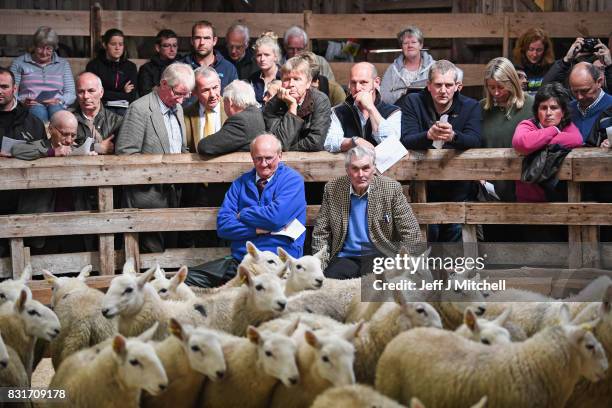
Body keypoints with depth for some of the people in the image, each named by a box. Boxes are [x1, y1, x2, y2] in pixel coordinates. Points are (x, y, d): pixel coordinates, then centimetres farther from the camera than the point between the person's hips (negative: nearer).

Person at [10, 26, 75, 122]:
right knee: (38, 109, -36)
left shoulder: (63, 64, 21)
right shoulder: (19, 63, 17)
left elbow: (71, 94, 14)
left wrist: (59, 101, -9)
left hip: (56, 106, 1)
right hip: (29, 107, -1)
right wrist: (22, 101, -13)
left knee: (55, 108, -35)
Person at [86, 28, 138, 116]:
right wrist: (123, 93, 3)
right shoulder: (94, 65, 7)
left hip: (124, 109, 2)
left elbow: (131, 97, 7)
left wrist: (109, 95, -8)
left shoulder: (130, 67, 16)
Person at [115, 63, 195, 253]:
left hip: (174, 194, 8)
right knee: (153, 251, -6)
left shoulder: (178, 109, 14)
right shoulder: (140, 109, -12)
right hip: (148, 196, -7)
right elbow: (125, 152, -16)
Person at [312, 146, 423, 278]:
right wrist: (319, 268, -4)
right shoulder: (332, 189, 3)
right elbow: (321, 233, 7)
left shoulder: (391, 189, -3)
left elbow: (410, 233, -1)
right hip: (345, 257, 2)